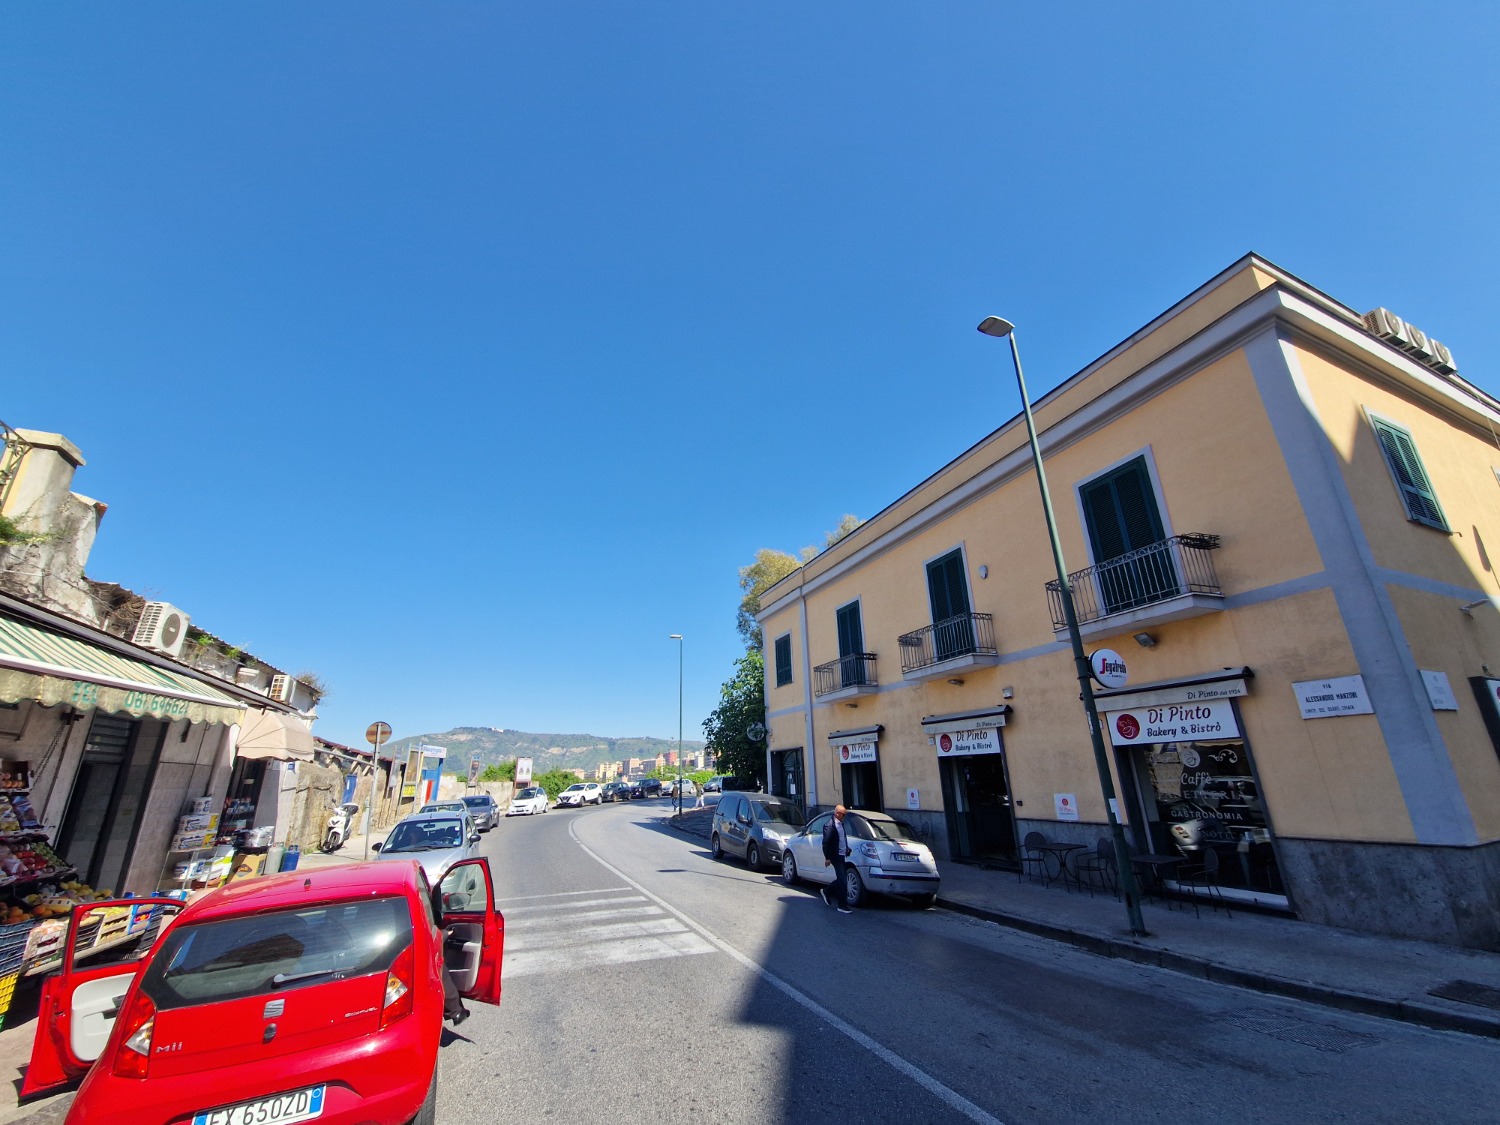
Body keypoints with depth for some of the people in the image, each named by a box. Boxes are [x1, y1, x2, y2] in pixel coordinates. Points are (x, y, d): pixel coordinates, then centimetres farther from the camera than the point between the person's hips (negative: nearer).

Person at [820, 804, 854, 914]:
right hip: (836, 856, -9)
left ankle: (826, 891, 33)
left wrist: (847, 850, 9)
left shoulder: (841, 824, 11)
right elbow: (826, 842, -17)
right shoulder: (829, 825, -17)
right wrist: (827, 858, -18)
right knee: (843, 881, -4)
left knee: (842, 879, 15)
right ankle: (843, 906, 7)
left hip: (843, 856, 9)